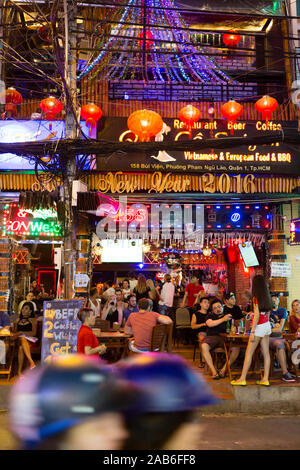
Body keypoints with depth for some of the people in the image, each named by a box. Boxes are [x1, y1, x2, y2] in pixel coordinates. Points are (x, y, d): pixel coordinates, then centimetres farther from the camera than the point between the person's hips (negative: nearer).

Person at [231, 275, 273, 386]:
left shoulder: (256, 297, -15)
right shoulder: (267, 297, 7)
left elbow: (257, 316, -18)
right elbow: (267, 313, 14)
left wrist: (252, 332, -15)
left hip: (259, 326, -8)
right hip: (267, 325, 8)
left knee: (249, 353, -2)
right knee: (266, 353, 8)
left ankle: (242, 379, 1)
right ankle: (265, 379, 10)